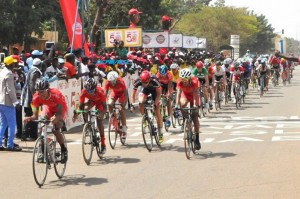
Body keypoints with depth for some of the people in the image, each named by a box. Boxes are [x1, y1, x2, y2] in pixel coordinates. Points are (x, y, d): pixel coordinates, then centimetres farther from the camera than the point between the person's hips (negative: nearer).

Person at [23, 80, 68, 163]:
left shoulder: (56, 95, -40)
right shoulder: (36, 97, -28)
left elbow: (59, 114, -43)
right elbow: (35, 115, -28)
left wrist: (56, 118, -66)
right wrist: (29, 118, -50)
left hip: (60, 108, -4)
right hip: (48, 107, 4)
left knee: (55, 130, -22)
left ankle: (64, 150, 1)